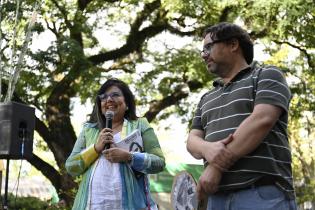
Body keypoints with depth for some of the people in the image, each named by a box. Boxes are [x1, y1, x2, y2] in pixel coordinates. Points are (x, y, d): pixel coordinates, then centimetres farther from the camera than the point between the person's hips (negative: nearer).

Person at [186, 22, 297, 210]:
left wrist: (216, 166, -13)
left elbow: (262, 121, -11)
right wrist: (208, 149, -13)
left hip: (264, 194, -5)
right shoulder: (207, 99, 24)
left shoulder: (267, 76, 6)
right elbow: (192, 141, 13)